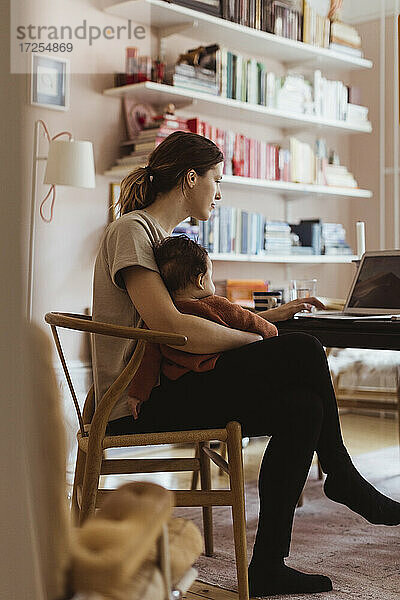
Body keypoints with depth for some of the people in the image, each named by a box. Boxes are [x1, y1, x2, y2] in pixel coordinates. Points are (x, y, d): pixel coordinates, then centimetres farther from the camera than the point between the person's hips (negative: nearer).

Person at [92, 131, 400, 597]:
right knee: (302, 351, -18)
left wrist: (271, 314, 23)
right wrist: (257, 340, -13)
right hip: (138, 406, -9)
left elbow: (201, 314, 26)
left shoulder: (163, 237, 22)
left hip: (161, 391, 10)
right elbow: (170, 326, -23)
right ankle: (341, 475, 3)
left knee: (303, 407, -10)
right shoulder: (131, 230, -10)